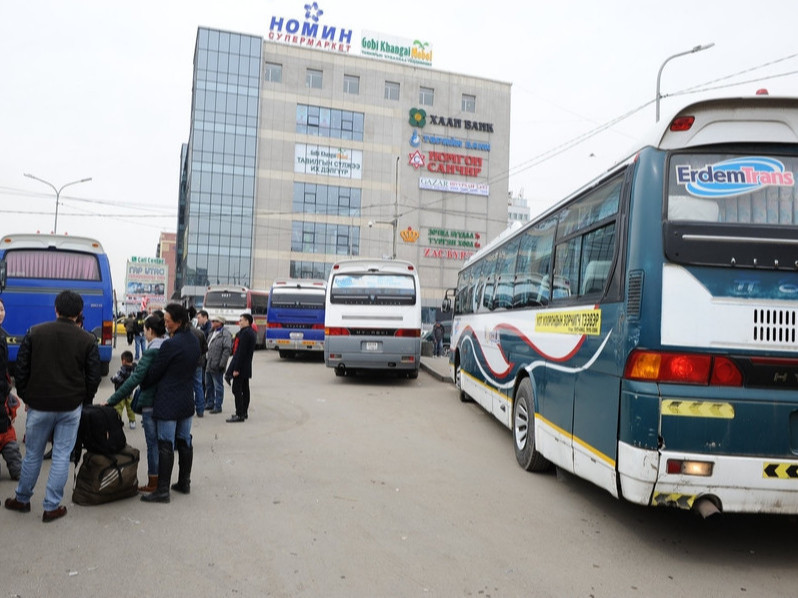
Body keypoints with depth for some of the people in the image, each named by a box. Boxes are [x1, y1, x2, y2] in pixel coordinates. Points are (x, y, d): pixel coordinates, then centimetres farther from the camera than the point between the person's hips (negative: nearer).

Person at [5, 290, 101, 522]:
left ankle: (22, 499, 31)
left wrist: (25, 397, 13)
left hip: (39, 405, 1)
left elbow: (21, 369, 1)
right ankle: (52, 506, 12)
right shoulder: (88, 340, -4)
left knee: (33, 454, 15)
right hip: (71, 407, -1)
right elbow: (94, 376, -1)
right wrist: (84, 401, 12)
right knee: (62, 455, 6)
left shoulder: (35, 333, -3)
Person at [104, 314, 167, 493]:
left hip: (151, 403, -7)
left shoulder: (151, 351, -16)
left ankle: (153, 482, 13)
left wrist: (112, 400, -18)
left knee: (153, 443, 3)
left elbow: (136, 378, -21)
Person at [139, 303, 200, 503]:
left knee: (166, 445, -3)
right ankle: (184, 483, 25)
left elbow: (154, 372, -10)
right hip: (187, 400, 8)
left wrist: (142, 386, 8)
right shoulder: (194, 341, 6)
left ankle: (162, 490, 2)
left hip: (168, 402, -8)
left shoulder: (171, 344, -19)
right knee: (184, 442, 15)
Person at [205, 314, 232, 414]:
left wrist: (222, 364, -22)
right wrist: (206, 362, 13)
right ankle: (209, 404, 31)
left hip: (217, 366, -9)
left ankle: (218, 406, 10)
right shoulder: (212, 332, 14)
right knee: (208, 385, 18)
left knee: (218, 386, 1)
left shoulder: (225, 334, -14)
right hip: (209, 365, 9)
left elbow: (227, 349, -20)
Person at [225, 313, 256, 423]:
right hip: (246, 367, 10)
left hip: (241, 367, -10)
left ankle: (239, 415, -7)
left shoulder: (245, 333, -17)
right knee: (245, 389, 14)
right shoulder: (251, 332, 14)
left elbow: (241, 352, -22)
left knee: (237, 389, -8)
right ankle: (244, 412, 22)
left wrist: (236, 368, -22)